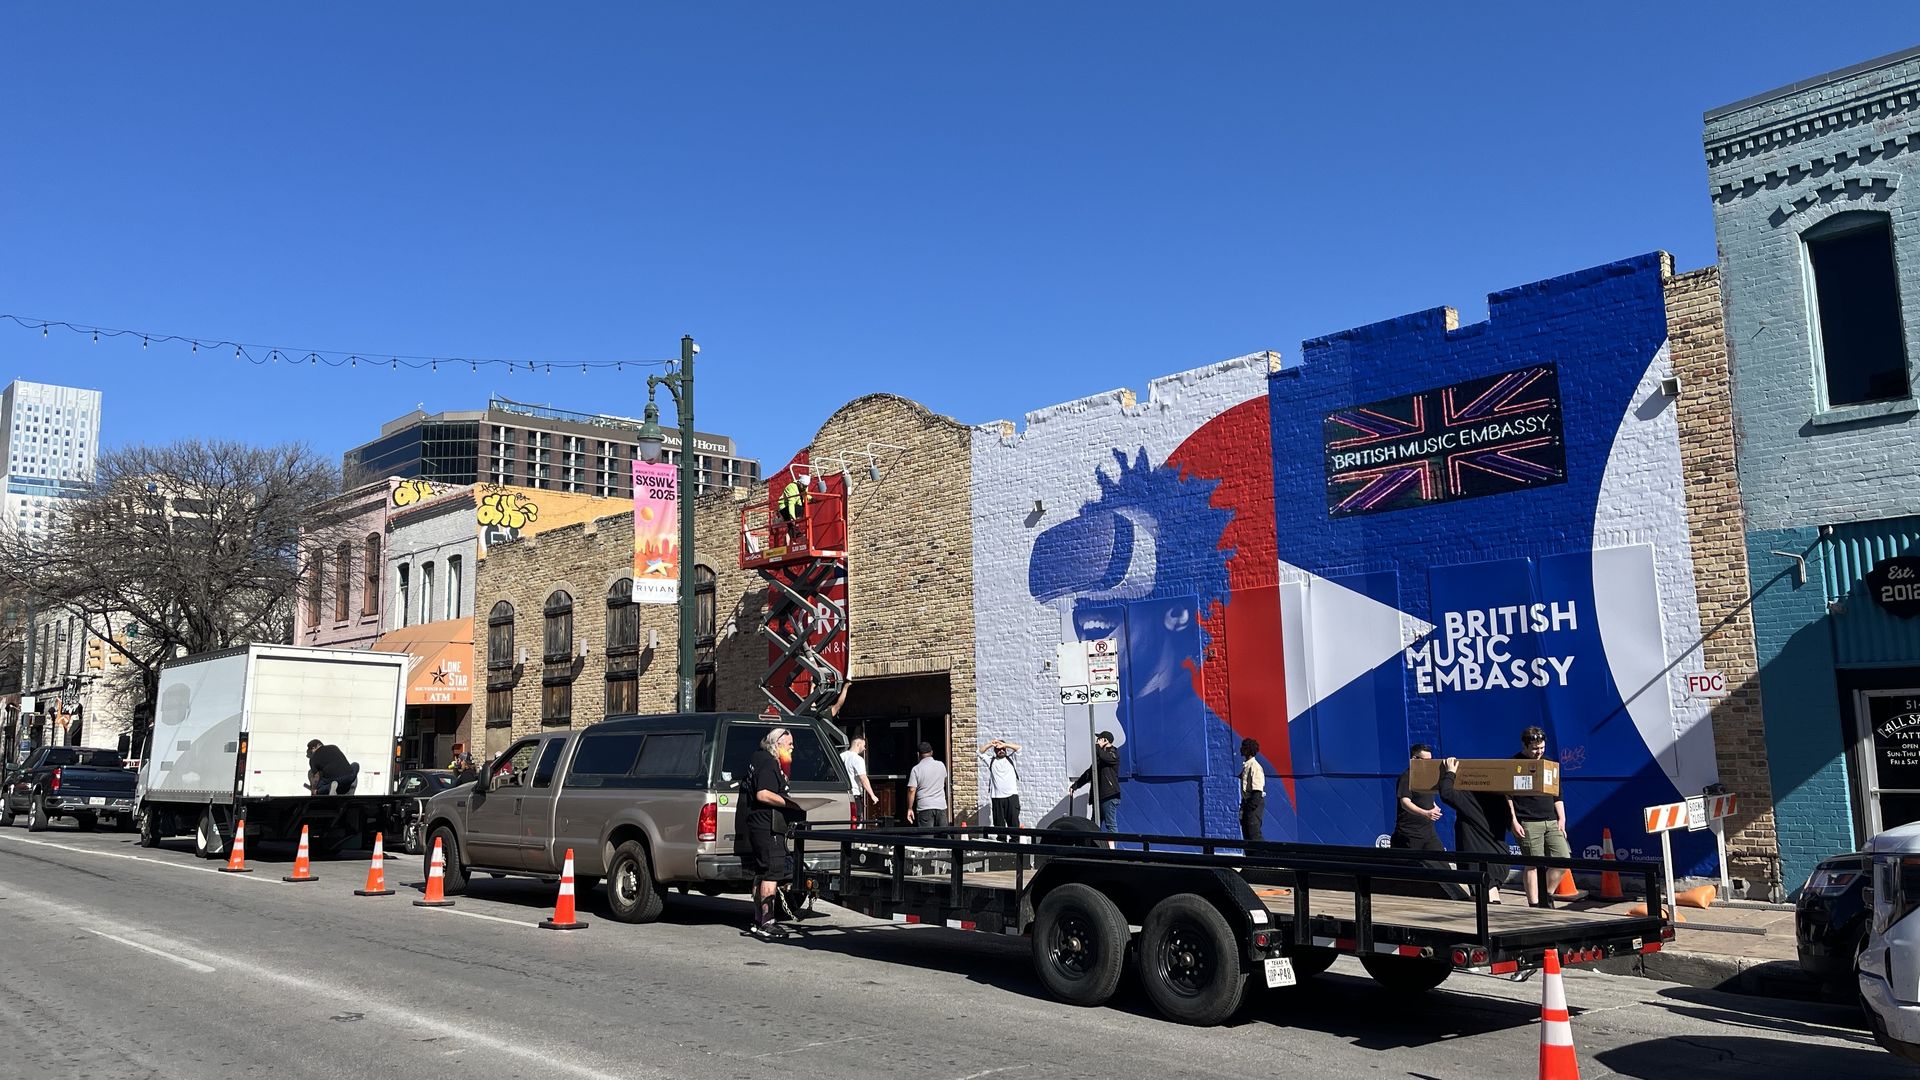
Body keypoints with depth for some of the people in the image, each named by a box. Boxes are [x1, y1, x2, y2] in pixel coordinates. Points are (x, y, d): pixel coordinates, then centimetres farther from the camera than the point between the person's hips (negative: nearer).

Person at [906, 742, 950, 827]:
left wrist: (910, 809, -4)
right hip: (941, 806, 3)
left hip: (924, 807, -3)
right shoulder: (941, 765, 6)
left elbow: (912, 790, -10)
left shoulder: (916, 769, -5)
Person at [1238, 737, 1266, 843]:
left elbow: (1257, 790, -18)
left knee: (1254, 833, -11)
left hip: (1255, 803, -10)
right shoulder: (1245, 765, 13)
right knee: (1246, 833, 12)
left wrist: (1252, 806, -20)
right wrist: (1243, 805, 16)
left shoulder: (1255, 766, -15)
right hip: (1247, 802, 10)